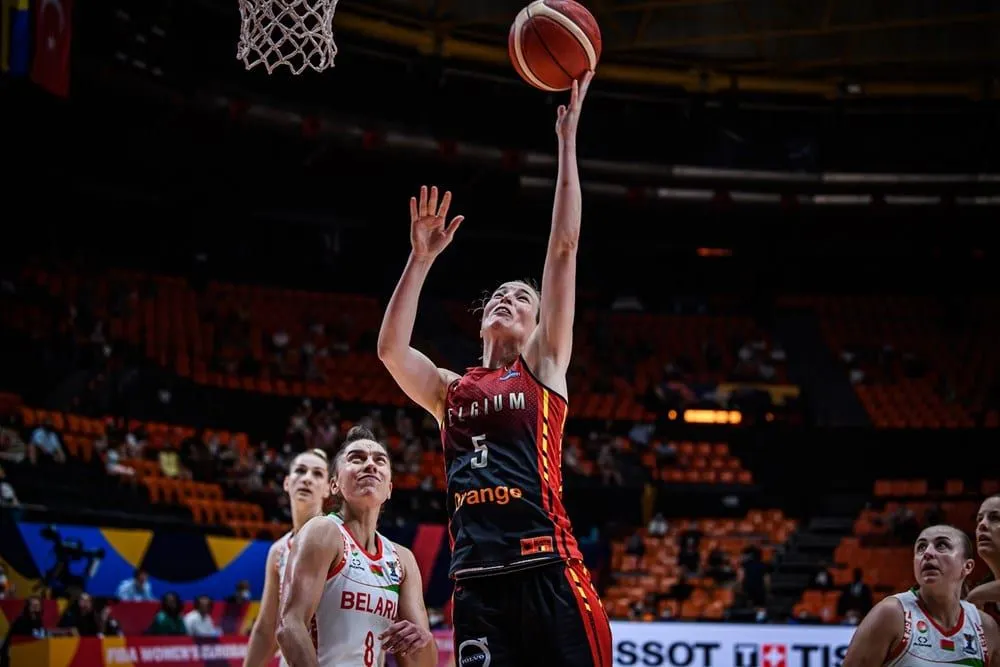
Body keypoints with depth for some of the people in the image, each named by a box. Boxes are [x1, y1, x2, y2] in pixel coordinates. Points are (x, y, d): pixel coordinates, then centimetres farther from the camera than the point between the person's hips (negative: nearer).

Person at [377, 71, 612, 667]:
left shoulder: (544, 367, 13)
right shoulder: (450, 390, 21)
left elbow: (564, 248, 7)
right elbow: (391, 348, 3)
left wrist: (568, 139, 5)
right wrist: (423, 257, 4)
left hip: (547, 568, -3)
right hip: (477, 579, 3)